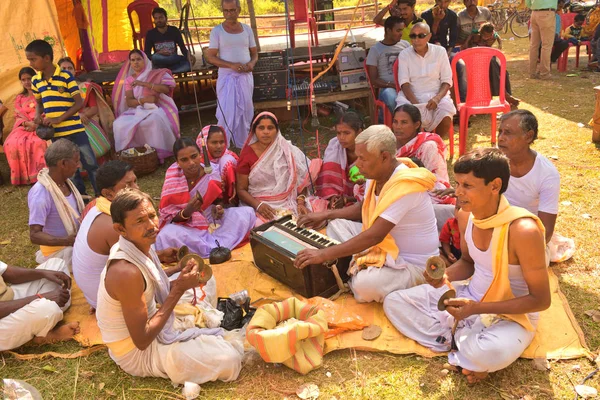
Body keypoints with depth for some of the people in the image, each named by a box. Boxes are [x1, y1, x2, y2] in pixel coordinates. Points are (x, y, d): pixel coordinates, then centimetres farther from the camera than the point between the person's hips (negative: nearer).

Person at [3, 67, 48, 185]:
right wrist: (27, 123, -12)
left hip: (40, 126, -3)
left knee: (39, 142, -39)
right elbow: (18, 117, 12)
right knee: (12, 143, -29)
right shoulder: (19, 98, 22)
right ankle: (23, 175, -25)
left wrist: (37, 124, -15)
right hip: (23, 127, 3)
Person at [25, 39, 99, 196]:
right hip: (56, 134, 5)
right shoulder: (36, 81, 5)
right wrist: (38, 115, -4)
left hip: (75, 130, -5)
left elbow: (79, 103, -11)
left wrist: (59, 119, -18)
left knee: (90, 164, 0)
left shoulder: (66, 76, -11)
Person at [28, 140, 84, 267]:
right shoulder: (40, 193, -26)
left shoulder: (64, 180, -1)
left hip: (76, 241, 8)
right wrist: (66, 241, -38)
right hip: (59, 249, -8)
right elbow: (35, 235, -26)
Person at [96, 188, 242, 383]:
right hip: (137, 352, -8)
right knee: (229, 359, -14)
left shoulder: (141, 246, -8)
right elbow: (142, 340, -29)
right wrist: (179, 290, -27)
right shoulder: (127, 272, -35)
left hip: (143, 323, 9)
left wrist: (180, 282, -12)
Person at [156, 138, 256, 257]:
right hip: (185, 227, -2)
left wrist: (218, 208, -17)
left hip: (212, 221, 3)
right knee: (166, 236, -36)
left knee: (247, 212, -16)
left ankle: (216, 248, -27)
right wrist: (186, 212, -31)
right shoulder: (172, 179, -14)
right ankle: (217, 248, -27)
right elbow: (168, 216, -10)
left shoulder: (212, 172, -10)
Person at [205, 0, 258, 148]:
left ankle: (243, 144, 24)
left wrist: (252, 63, -11)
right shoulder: (217, 31, -3)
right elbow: (210, 56, -7)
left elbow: (254, 53, 13)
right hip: (227, 77, -4)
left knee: (245, 112, 9)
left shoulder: (247, 29, 7)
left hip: (246, 77, 4)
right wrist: (231, 65, -20)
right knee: (227, 112, -7)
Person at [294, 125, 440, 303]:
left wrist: (324, 254, -34)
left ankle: (357, 275, 1)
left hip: (412, 264, -8)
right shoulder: (377, 174, -3)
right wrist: (325, 214, 5)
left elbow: (374, 236, -35)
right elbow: (363, 208, 17)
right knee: (337, 225, 6)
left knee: (365, 285, -33)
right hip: (384, 244, 8)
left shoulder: (405, 186, -31)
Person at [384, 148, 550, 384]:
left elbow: (540, 299, -21)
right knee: (393, 302, -1)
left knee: (490, 352, -41)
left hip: (511, 315, -6)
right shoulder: (466, 215, -9)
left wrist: (478, 308, -27)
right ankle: (463, 343, -8)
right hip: (470, 297, 6)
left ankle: (457, 341, -6)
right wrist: (445, 277, -14)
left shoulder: (523, 230, -29)